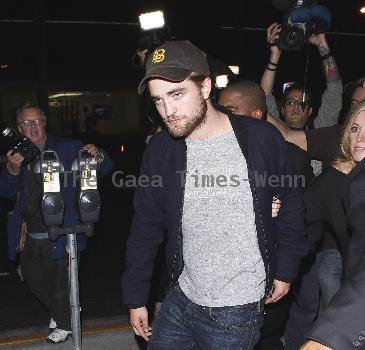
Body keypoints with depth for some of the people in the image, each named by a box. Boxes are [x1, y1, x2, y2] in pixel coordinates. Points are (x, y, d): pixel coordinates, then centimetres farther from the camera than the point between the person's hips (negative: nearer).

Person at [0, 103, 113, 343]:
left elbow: (106, 169, -8)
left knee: (60, 287, 11)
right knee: (34, 280, 22)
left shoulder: (68, 149, -6)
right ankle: (58, 311, 51)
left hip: (59, 236, -4)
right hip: (30, 238, 5)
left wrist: (98, 156, -31)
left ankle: (64, 324, 38)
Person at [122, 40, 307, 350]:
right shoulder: (160, 148, -3)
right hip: (180, 298, 4)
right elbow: (146, 226, 4)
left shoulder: (261, 138, -12)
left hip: (237, 311, -3)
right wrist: (136, 297, 6)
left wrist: (285, 270, 1)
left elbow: (290, 205, 1)